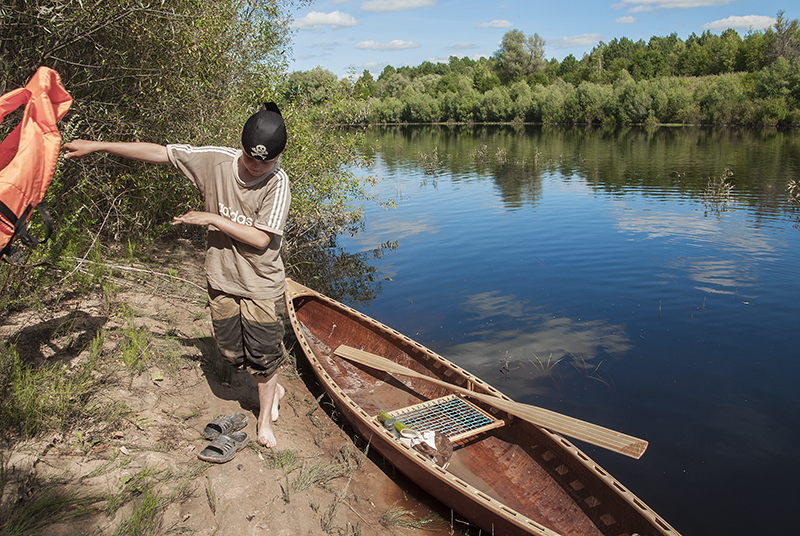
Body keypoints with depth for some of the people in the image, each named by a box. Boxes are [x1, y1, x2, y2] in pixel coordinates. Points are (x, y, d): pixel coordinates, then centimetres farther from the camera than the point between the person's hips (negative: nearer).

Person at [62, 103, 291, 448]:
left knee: (262, 356, 6)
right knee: (232, 352, 15)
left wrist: (212, 219, -20)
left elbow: (261, 239, -23)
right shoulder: (216, 160, -9)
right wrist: (96, 146, -2)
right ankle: (275, 389, 42)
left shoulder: (278, 183, -18)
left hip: (262, 285, -4)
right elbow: (158, 152, -4)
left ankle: (265, 418, 31)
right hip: (221, 279, 4)